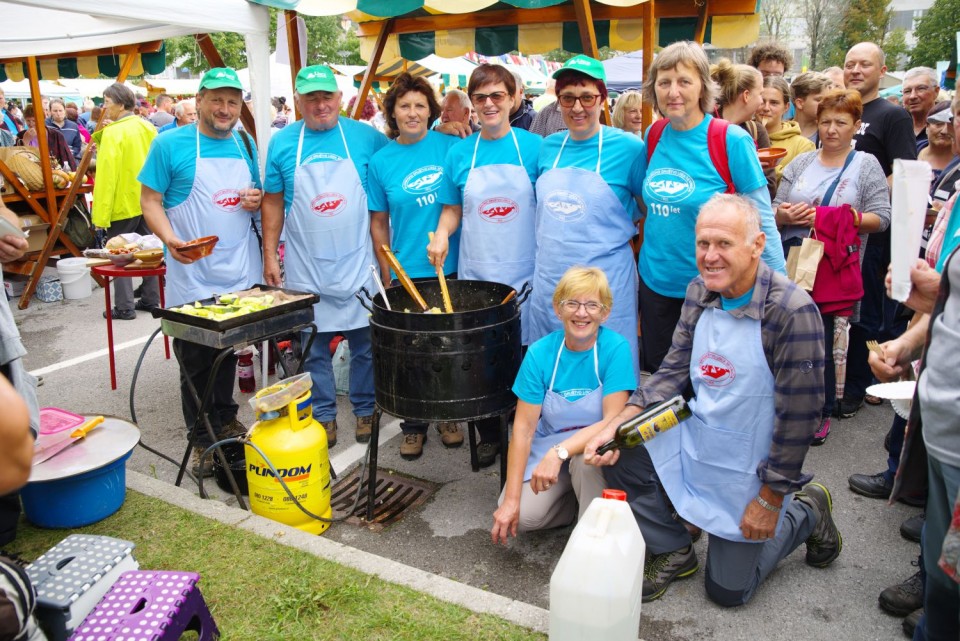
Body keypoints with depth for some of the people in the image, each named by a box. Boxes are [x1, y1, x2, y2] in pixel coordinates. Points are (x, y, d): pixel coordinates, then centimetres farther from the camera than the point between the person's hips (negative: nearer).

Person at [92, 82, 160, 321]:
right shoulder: (147, 128, 5)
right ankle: (151, 299, 20)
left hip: (123, 203, -6)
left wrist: (101, 212, -16)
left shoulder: (113, 133, -15)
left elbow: (107, 174, -17)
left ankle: (124, 307, 3)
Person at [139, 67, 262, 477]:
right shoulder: (170, 144, -5)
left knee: (230, 352, 16)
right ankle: (203, 439, 16)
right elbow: (150, 201, -4)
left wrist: (256, 200, -4)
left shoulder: (245, 144, 9)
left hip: (240, 272, 4)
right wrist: (171, 239, -22)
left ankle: (226, 419, 33)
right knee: (195, 360, 4)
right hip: (193, 277, -4)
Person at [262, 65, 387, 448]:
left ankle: (366, 409, 25)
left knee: (365, 341, 8)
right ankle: (322, 415, 23)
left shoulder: (366, 137, 1)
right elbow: (273, 204, 8)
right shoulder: (283, 143, 4)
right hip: (305, 268, 1)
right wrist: (269, 255, 4)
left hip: (358, 263, -1)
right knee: (312, 347, 9)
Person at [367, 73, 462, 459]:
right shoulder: (381, 161, 0)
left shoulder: (451, 146, -1)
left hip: (454, 267, 0)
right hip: (408, 273, 0)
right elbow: (379, 223, 5)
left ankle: (448, 416, 30)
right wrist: (387, 275, 2)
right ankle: (413, 425, 24)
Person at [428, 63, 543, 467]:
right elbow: (453, 209, 12)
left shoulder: (533, 146, -1)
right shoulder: (460, 153, 5)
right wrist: (442, 233, -9)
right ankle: (488, 435, 27)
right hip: (475, 274, 2)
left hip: (525, 274, -2)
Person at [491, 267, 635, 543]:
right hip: (547, 447, 2)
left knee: (586, 458, -35)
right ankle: (580, 501, 10)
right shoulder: (540, 352, -12)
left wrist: (559, 452, -35)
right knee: (524, 514, -19)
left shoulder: (616, 348, -16)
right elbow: (523, 427, -13)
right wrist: (511, 499, -17)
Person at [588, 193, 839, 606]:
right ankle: (673, 553, 10)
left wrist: (770, 498, -15)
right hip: (695, 437, 5)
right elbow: (674, 371, -1)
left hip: (751, 465, -5)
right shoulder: (699, 292, -5)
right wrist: (617, 424, -15)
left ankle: (807, 512, 30)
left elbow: (799, 414, -21)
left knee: (727, 590, 7)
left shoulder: (792, 312, -25)